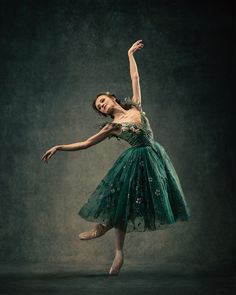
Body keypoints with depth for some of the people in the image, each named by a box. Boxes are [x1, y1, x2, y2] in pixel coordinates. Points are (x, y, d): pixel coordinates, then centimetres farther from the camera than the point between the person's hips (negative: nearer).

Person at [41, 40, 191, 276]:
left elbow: (135, 77, 11)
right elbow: (85, 143, -1)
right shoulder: (111, 127, -2)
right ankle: (119, 252, 10)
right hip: (135, 161, -2)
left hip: (154, 155, 2)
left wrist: (130, 54, 13)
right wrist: (59, 147, -8)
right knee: (123, 204, 0)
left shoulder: (135, 106, 4)